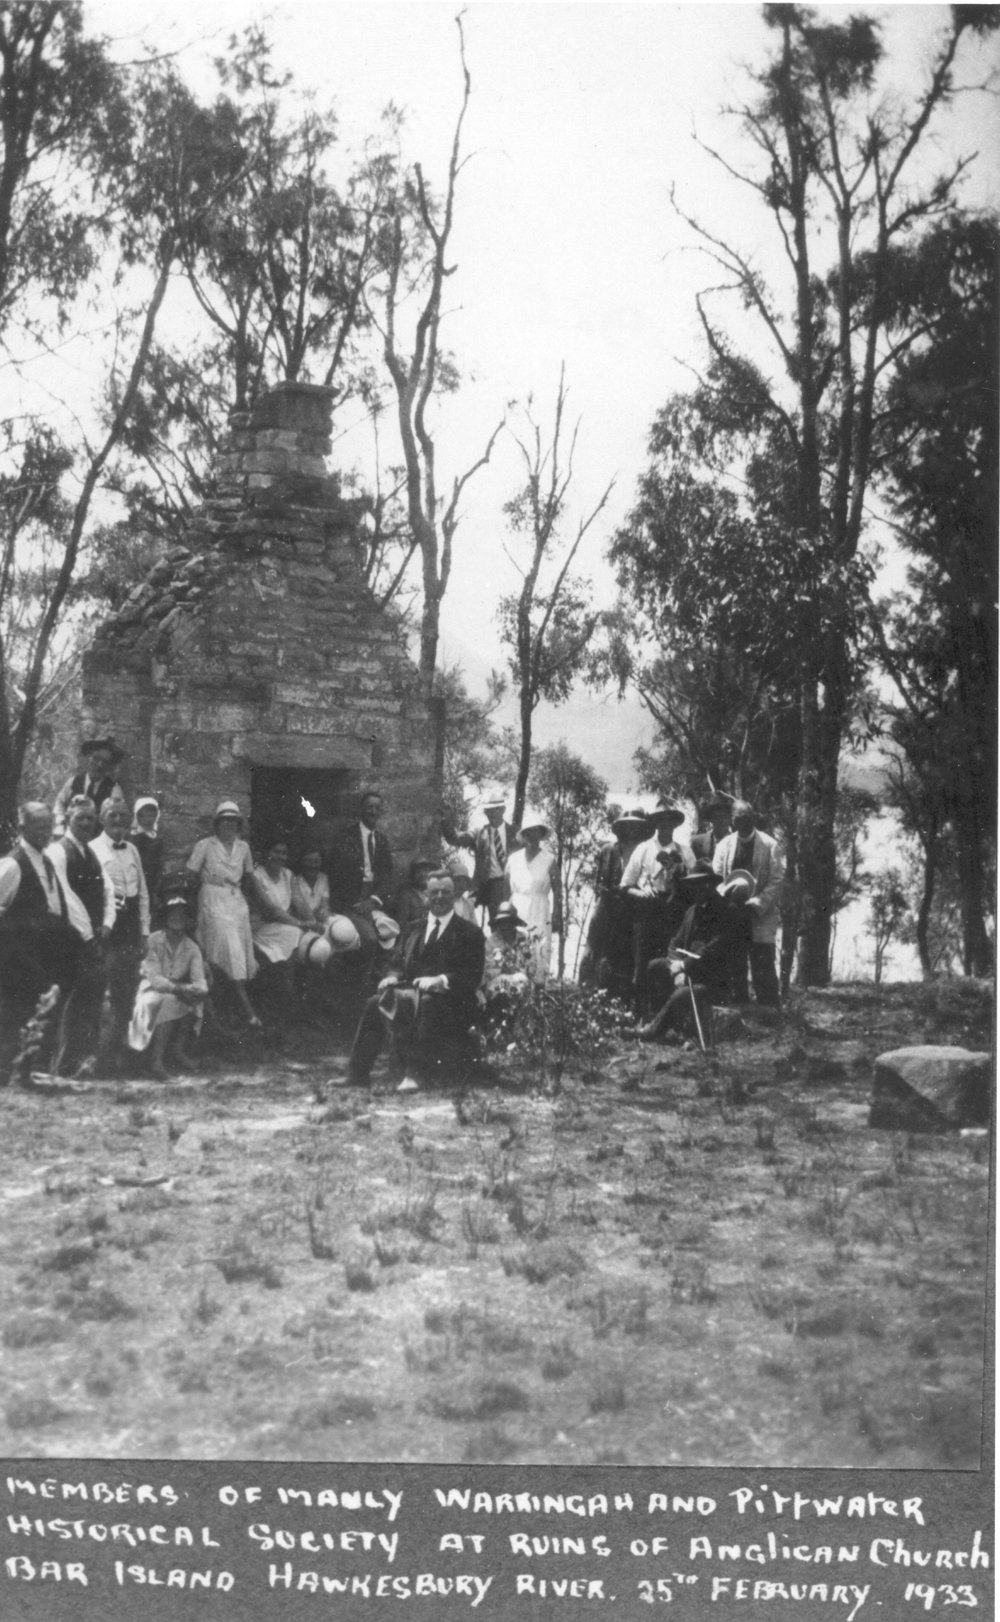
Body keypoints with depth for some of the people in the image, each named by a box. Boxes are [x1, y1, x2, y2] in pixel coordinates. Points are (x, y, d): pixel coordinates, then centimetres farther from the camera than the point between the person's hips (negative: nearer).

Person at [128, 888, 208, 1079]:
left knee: (195, 998, -24)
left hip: (178, 991, 4)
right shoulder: (155, 941, -13)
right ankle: (158, 1059, -32)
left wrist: (198, 990, -36)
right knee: (170, 1000, -34)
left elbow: (200, 982, -11)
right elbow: (154, 978, -20)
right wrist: (177, 988, -35)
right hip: (153, 992, -4)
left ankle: (180, 1049, -12)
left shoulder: (191, 947, -2)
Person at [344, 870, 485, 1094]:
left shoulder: (470, 933, 6)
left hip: (450, 1003, -5)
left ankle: (415, 1074, -41)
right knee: (376, 1002, -22)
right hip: (411, 990, 5)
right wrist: (392, 977, -5)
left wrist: (440, 980, -21)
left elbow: (472, 977, -5)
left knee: (426, 1002, -38)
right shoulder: (414, 930, 22)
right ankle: (356, 1074, -22)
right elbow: (399, 963, 19)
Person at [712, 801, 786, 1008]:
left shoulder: (769, 845, -2)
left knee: (763, 968, -5)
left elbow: (776, 881, -6)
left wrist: (757, 904, -17)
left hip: (761, 916, -3)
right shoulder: (725, 844, 8)